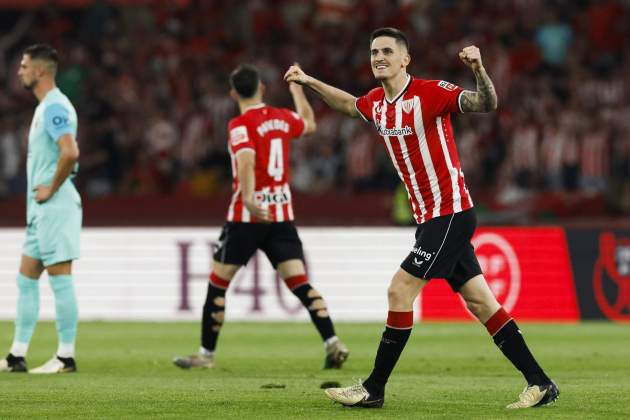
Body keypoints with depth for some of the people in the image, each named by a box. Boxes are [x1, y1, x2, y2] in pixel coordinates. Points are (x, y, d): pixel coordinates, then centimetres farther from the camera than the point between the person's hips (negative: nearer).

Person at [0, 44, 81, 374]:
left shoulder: (54, 107, -14)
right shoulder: (45, 107, 18)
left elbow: (70, 152, -28)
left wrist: (52, 187, -18)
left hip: (55, 204, -11)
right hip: (40, 209, 11)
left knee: (60, 279, -6)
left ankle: (66, 356, -3)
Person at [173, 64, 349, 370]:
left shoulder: (240, 125, -9)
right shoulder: (282, 118, 8)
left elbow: (247, 160, -28)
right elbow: (309, 124, 31)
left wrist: (249, 199, -41)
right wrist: (297, 89, 45)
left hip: (246, 217, -5)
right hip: (282, 214, 5)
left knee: (217, 285, 7)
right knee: (300, 284, 0)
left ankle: (206, 354, 12)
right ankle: (333, 343, -13)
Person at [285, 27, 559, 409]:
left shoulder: (430, 93, -15)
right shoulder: (376, 103, 9)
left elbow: (487, 104, -27)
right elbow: (348, 103, 33)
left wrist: (479, 70, -44)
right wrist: (309, 81, 31)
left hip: (451, 213, -8)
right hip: (430, 217, 8)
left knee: (400, 291, -9)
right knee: (480, 302, 7)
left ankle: (374, 389, -1)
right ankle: (540, 383, 10)